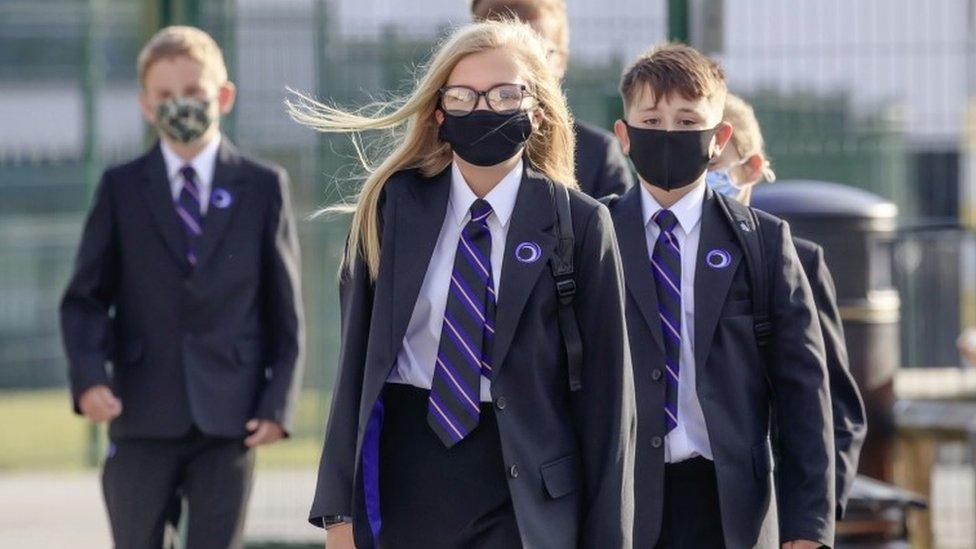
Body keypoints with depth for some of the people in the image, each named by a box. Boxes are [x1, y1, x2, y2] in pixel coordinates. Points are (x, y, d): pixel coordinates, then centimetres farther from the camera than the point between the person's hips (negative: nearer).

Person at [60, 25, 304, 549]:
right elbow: (85, 298, 6)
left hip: (229, 420, -1)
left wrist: (278, 401, -3)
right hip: (142, 419, 1)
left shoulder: (263, 187, 6)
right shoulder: (121, 189, 7)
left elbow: (284, 306, 6)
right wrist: (89, 377, -11)